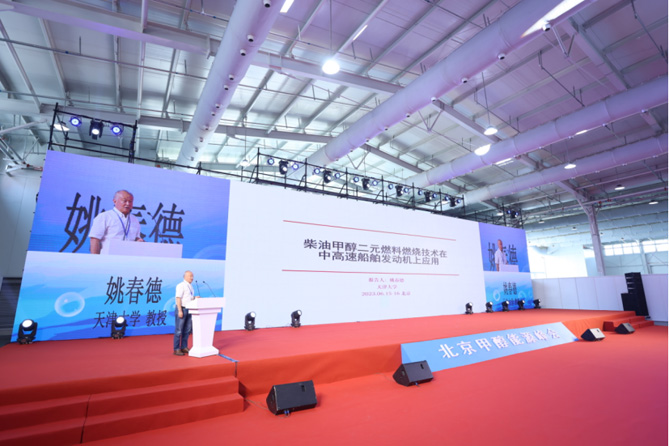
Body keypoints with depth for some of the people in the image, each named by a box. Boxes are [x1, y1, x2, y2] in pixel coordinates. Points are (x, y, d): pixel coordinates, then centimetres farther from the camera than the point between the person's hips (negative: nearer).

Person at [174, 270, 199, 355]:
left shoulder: (190, 287, 15)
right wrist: (180, 311, -22)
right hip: (181, 309, -8)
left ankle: (184, 347, 19)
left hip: (189, 310, 8)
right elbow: (178, 298, -17)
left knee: (187, 330, 10)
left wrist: (195, 297, 0)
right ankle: (176, 349, 6)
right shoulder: (181, 286, -11)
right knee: (179, 330, -2)